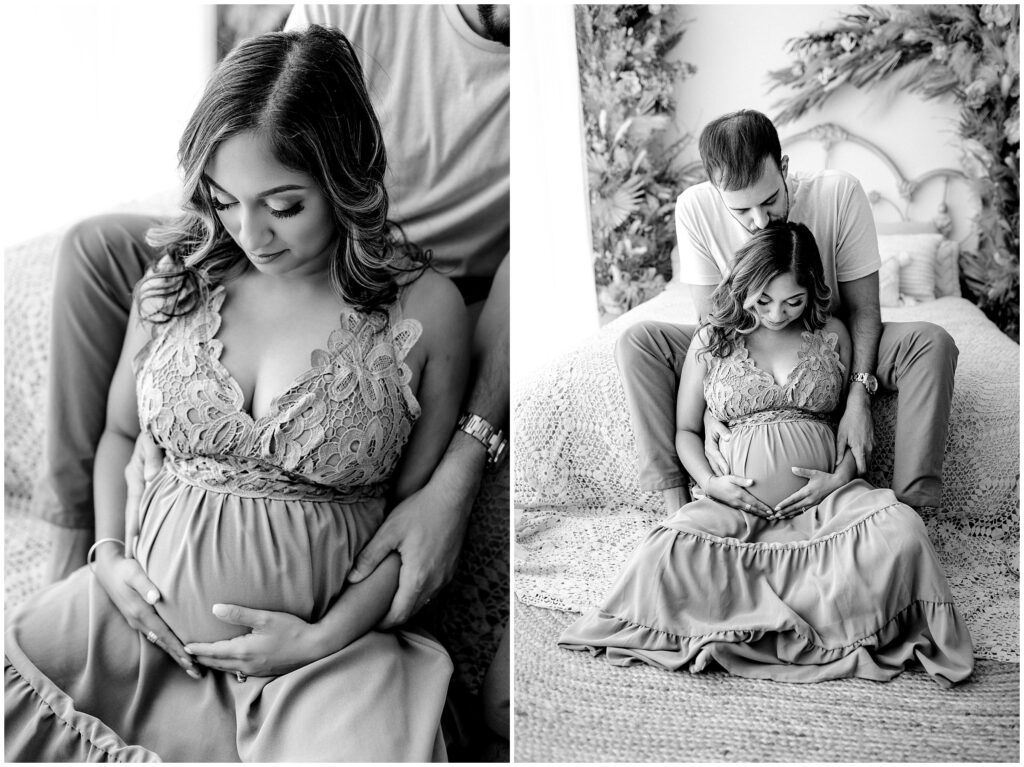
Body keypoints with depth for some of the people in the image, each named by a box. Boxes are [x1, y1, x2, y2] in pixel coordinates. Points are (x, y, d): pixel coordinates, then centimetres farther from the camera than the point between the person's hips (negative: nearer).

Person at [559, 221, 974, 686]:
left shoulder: (831, 335, 12)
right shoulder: (712, 339, 10)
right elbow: (686, 430, 15)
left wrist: (841, 477, -4)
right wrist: (709, 482, -5)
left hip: (823, 496, 1)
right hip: (738, 502, -1)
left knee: (901, 532, -32)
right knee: (667, 550, -33)